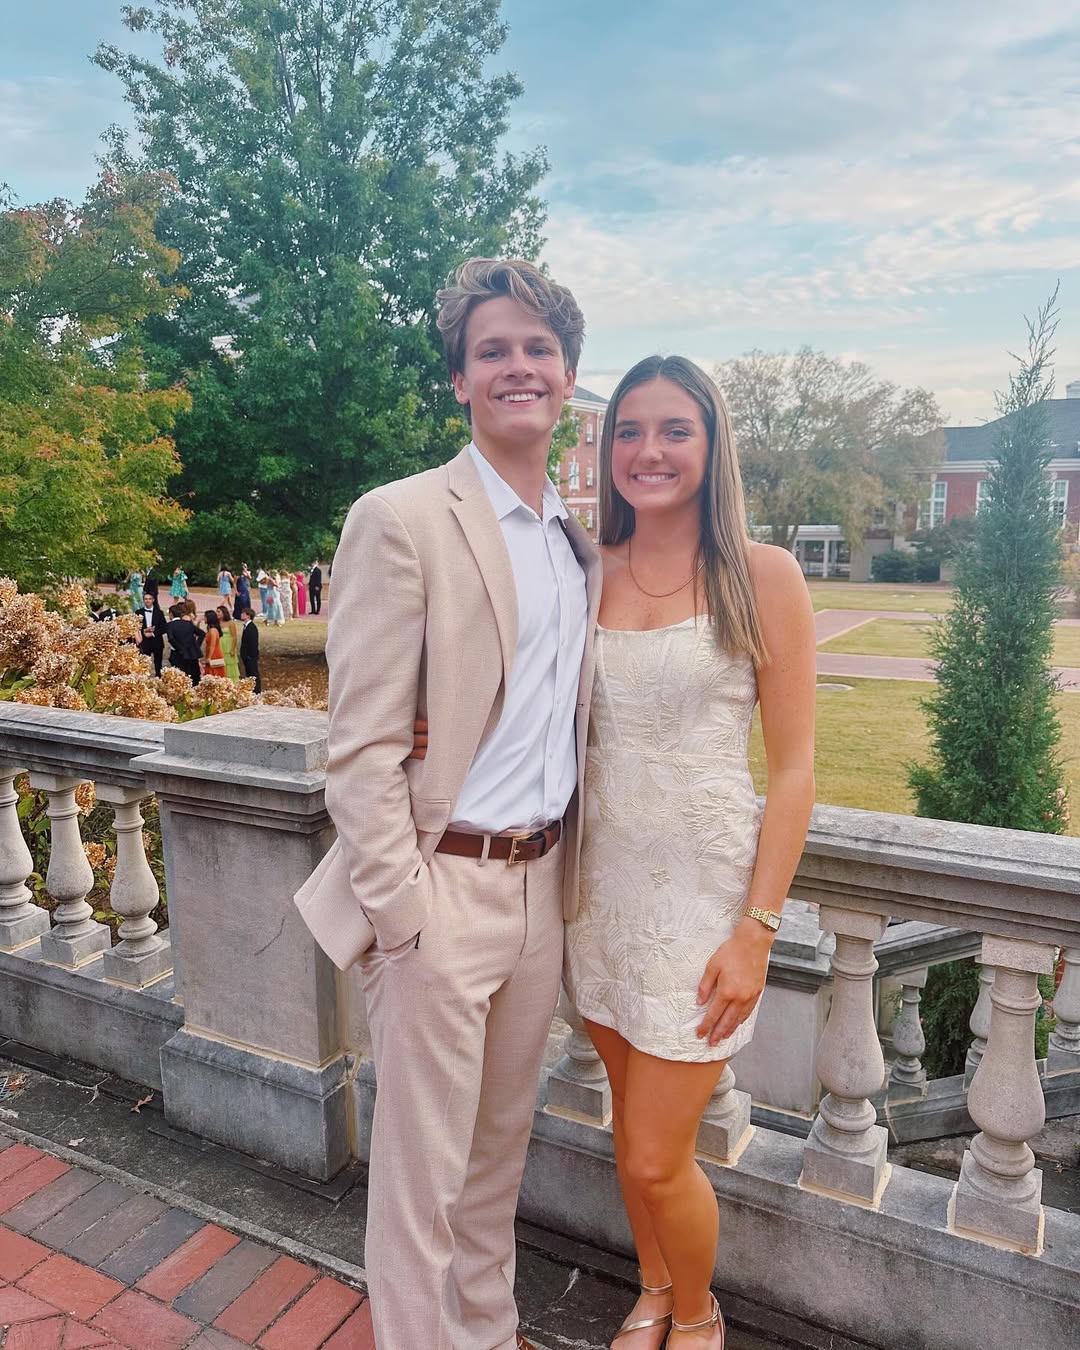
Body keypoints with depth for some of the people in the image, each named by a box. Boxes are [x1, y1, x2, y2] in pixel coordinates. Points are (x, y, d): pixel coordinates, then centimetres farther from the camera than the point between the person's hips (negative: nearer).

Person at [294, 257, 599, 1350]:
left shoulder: (581, 542, 10)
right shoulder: (400, 520, -12)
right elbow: (359, 748, -14)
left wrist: (564, 871, 11)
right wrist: (405, 913, -15)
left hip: (541, 883, 7)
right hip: (442, 889, -6)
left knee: (501, 1146, 23)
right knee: (421, 1166, 10)